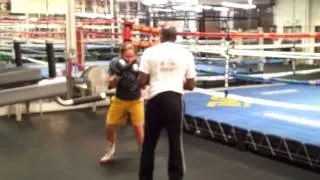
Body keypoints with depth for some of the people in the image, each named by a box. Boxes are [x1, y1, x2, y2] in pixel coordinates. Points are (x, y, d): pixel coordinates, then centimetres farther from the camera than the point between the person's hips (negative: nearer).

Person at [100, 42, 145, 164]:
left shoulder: (139, 64, -21)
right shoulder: (115, 64, -17)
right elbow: (111, 85, -15)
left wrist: (138, 75, -36)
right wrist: (117, 74, -33)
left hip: (136, 101, -2)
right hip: (119, 100, 2)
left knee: (138, 128, -7)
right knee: (109, 127, 7)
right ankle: (110, 152, 32)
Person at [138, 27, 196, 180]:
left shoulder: (150, 52, 2)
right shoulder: (186, 54, 6)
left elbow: (141, 81, -3)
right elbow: (191, 85, 7)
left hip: (156, 98, 0)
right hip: (175, 99, 0)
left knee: (149, 142, 14)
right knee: (175, 142, 12)